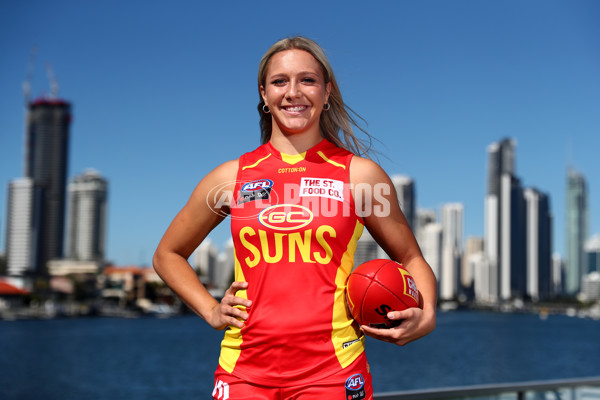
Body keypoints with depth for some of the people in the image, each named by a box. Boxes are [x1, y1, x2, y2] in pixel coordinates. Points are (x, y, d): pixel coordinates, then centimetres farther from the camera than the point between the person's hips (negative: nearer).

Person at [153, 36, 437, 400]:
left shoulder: (360, 175, 3)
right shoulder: (232, 177, 6)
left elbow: (411, 258, 13)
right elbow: (167, 254, 20)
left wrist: (426, 316, -6)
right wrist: (211, 310, 7)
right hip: (244, 370, 1)